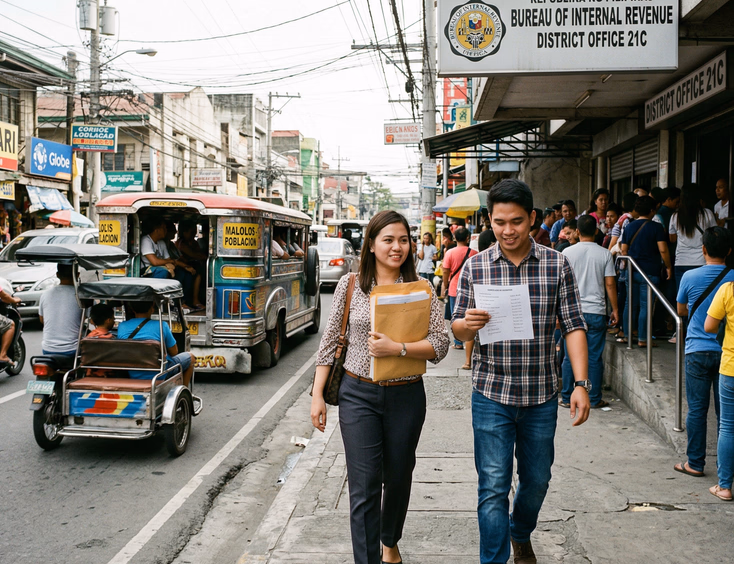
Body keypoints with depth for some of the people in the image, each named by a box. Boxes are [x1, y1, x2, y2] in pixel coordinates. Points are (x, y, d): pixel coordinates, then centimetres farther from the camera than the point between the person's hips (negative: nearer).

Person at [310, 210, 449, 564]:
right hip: (358, 394, -1)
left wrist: (396, 348, -22)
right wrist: (317, 396, 0)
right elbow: (330, 342, 3)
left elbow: (440, 344, -8)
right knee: (364, 487, -3)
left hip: (406, 395, 1)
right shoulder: (350, 285, -1)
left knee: (398, 478, 18)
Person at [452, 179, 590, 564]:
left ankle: (520, 533, 46)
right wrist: (467, 323, -22)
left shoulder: (557, 265, -2)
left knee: (537, 479, 18)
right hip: (491, 394, -1)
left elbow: (573, 326, -1)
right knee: (493, 486, 0)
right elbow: (459, 330, 2)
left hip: (541, 395, 2)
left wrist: (580, 383, -9)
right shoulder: (475, 266, -2)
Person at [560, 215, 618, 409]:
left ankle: (567, 398, 11)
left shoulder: (568, 252, 0)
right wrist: (615, 309, 9)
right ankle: (594, 399, 11)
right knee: (595, 357, 6)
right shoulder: (604, 254, 0)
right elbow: (610, 283, -1)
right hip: (597, 312, 0)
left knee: (570, 356, 7)